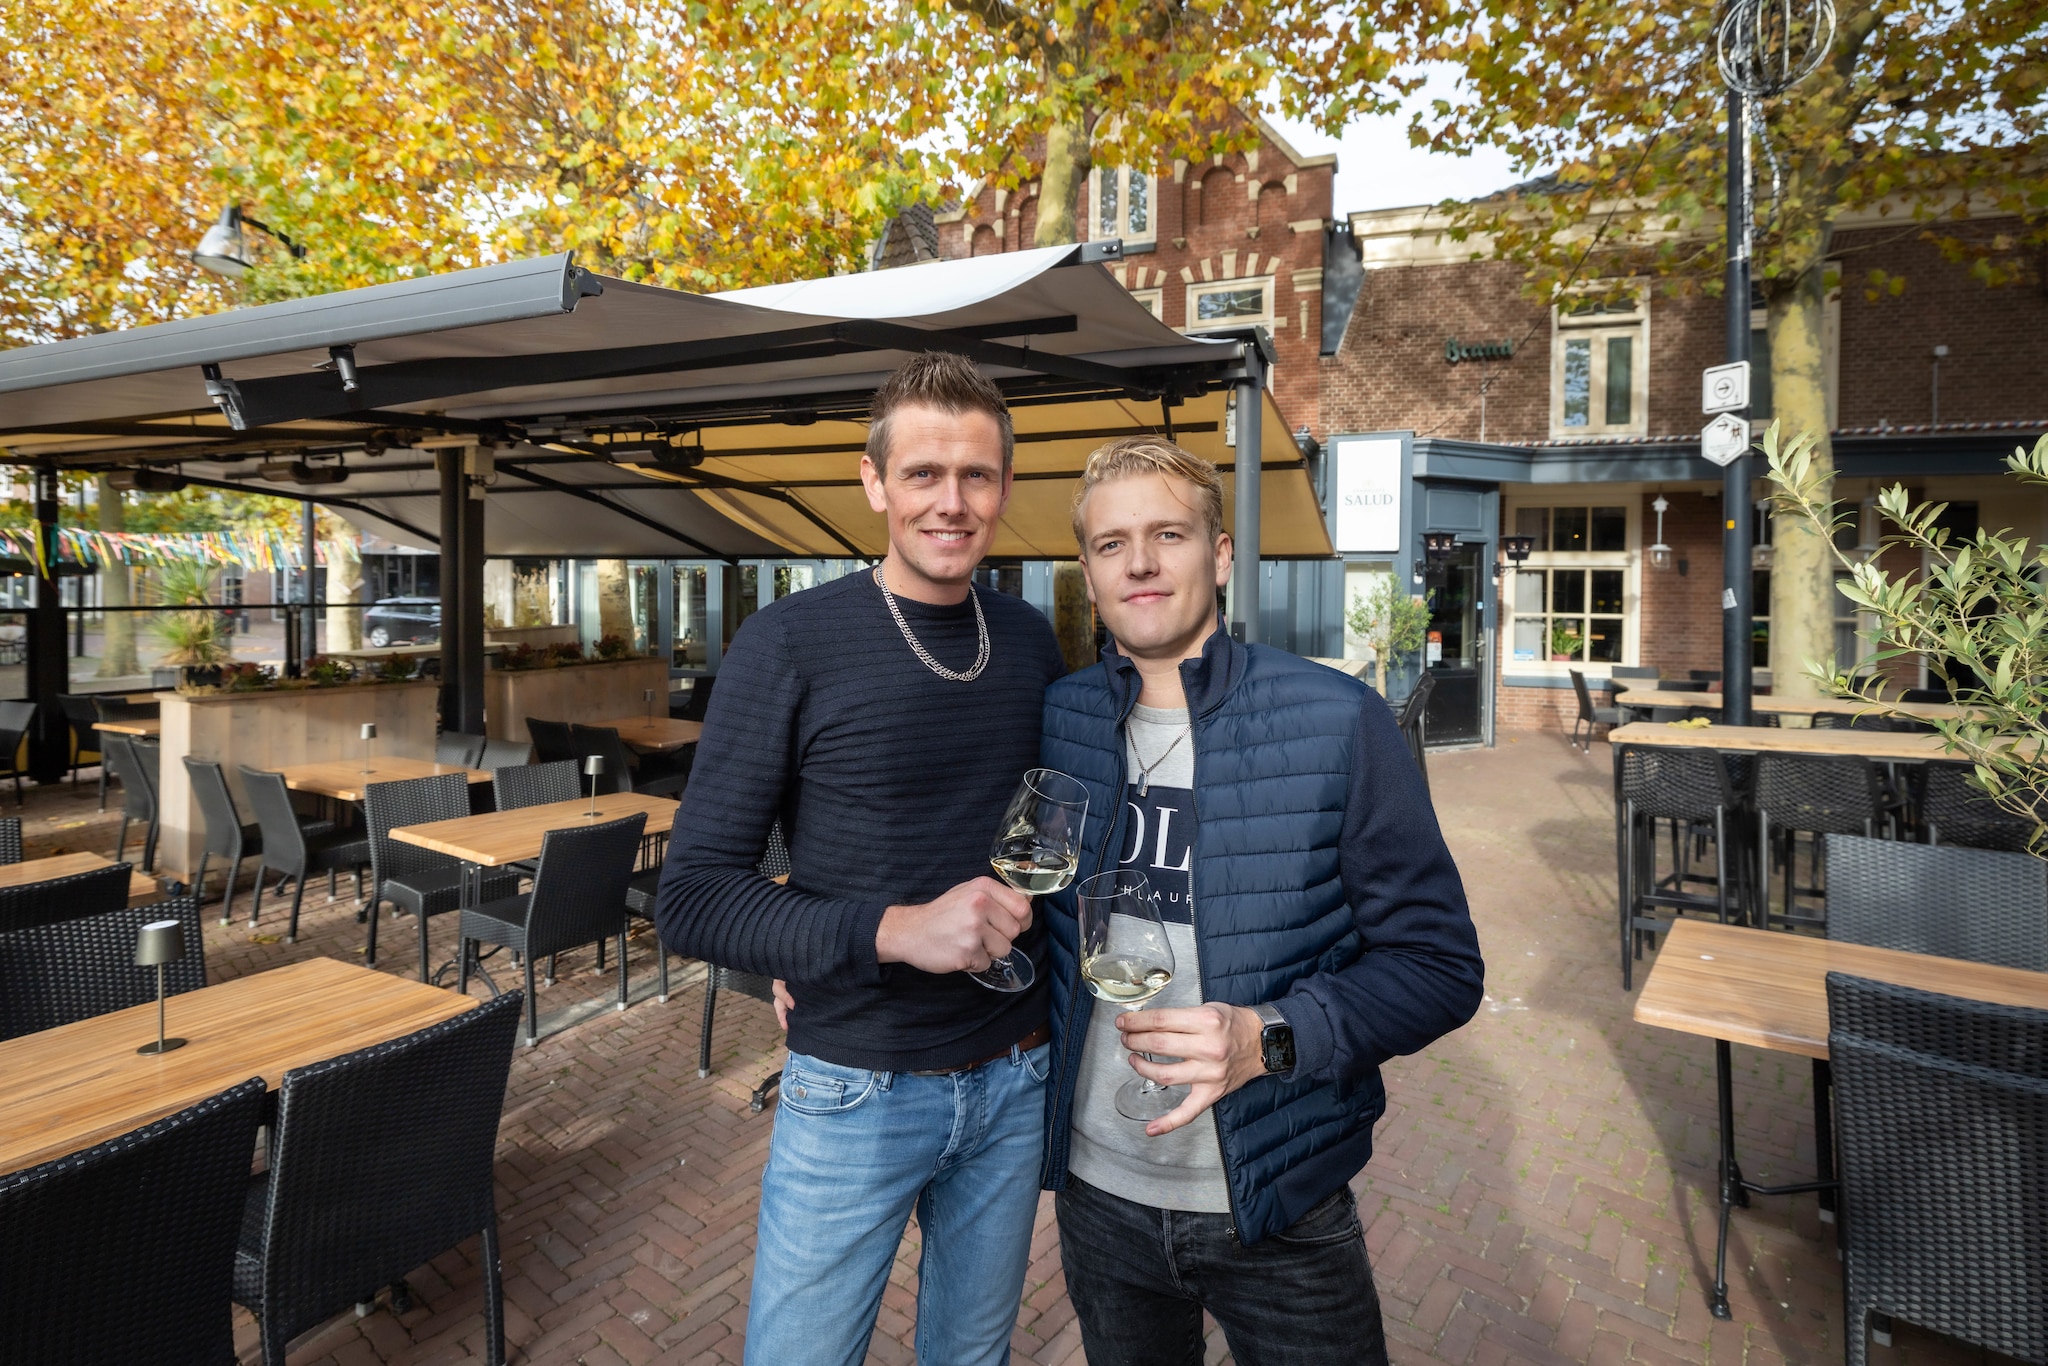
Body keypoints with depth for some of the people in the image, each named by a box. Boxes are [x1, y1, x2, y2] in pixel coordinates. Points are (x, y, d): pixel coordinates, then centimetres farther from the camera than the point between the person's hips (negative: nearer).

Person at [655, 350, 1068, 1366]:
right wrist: (890, 930, -28)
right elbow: (692, 898, -16)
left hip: (1012, 1084, 5)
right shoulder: (791, 644, -14)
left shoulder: (1029, 639, 1)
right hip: (856, 1092, -4)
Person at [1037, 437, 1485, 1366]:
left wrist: (1269, 1038, -24)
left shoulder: (1336, 722, -12)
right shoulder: (1054, 722, -4)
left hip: (1279, 1208, -2)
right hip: (1097, 1189, 3)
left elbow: (1439, 965, -9)